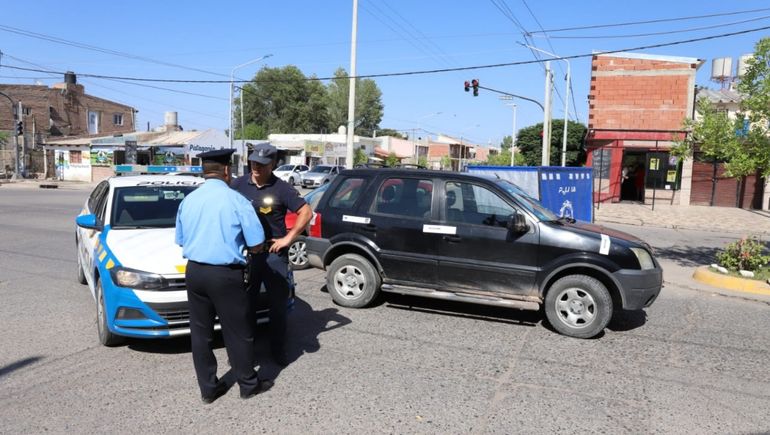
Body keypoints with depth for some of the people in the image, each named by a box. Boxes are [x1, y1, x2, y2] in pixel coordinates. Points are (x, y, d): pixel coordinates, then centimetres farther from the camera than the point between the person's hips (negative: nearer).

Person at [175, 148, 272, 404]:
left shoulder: (188, 201, 5)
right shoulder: (236, 200, -11)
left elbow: (180, 241, 16)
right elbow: (257, 245, -9)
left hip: (194, 272, 6)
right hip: (225, 275, -5)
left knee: (200, 332, 14)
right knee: (238, 332, 8)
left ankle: (208, 388, 25)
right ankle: (248, 385, 23)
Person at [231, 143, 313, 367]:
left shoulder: (281, 188, -6)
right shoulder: (239, 184, 2)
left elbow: (306, 212, -5)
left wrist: (288, 238, -9)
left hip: (274, 253, -2)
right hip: (246, 252, 2)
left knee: (278, 304, 7)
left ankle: (278, 350, 22)